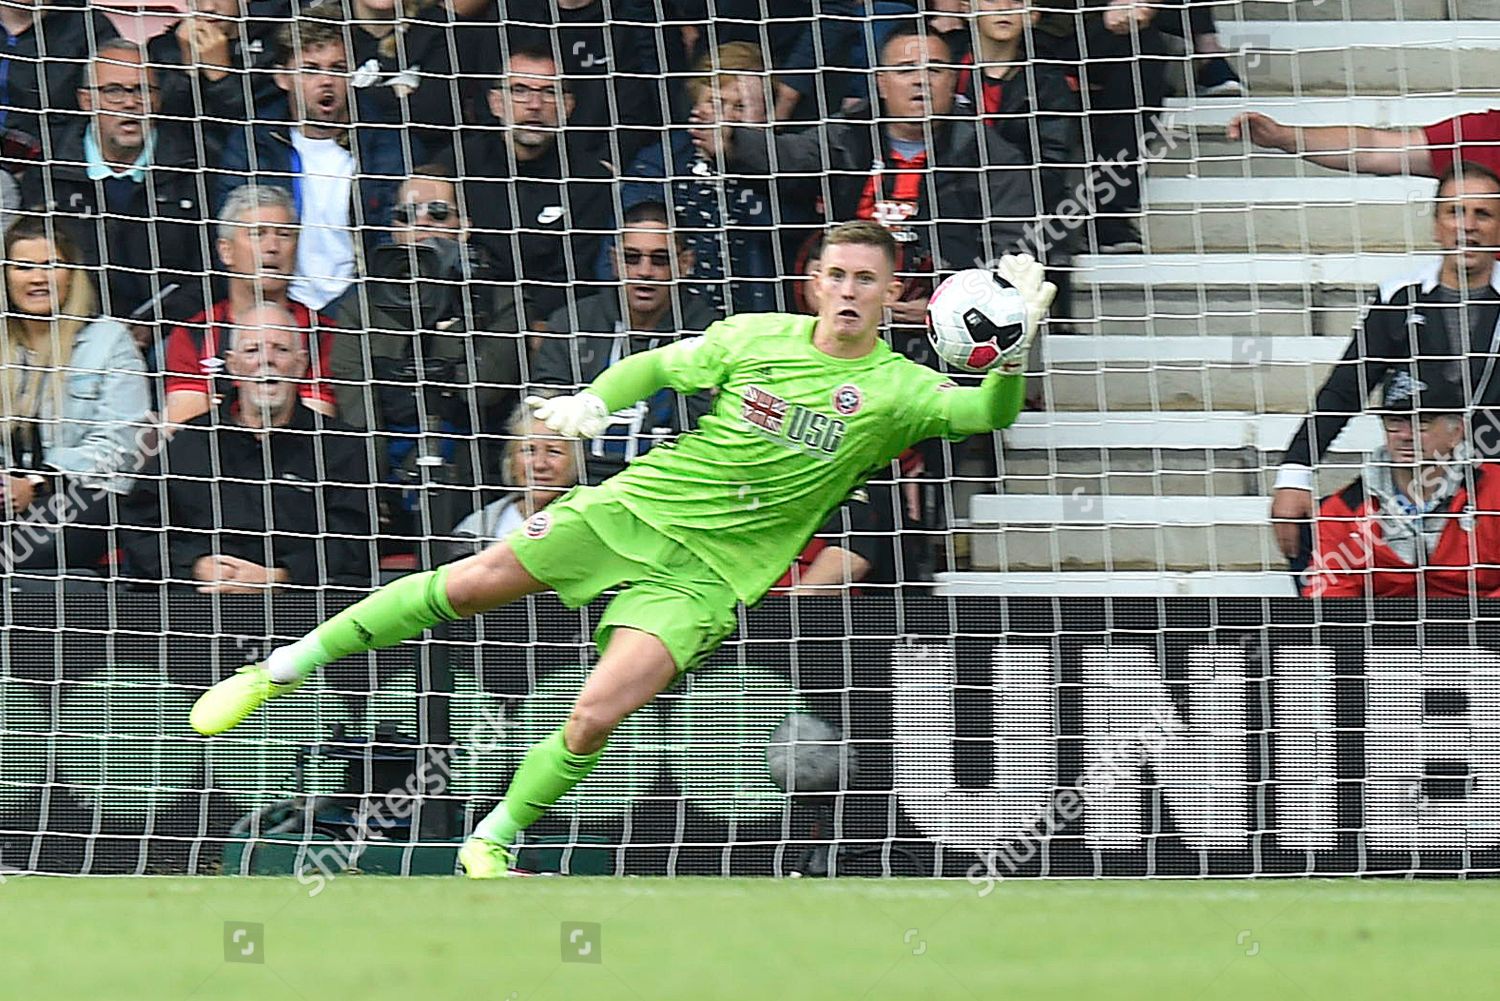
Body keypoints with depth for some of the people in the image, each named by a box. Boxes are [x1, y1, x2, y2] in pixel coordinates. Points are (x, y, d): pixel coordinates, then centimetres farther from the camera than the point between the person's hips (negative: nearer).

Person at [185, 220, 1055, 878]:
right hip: (637, 509, 2)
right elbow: (658, 366, 18)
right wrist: (595, 403, 4)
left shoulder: (895, 389, -6)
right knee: (468, 585, -3)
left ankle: (492, 844, 3)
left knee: (596, 717, -20)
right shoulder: (758, 338, 2)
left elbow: (988, 413, -20)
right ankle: (282, 671, 14)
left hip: (707, 577, -2)